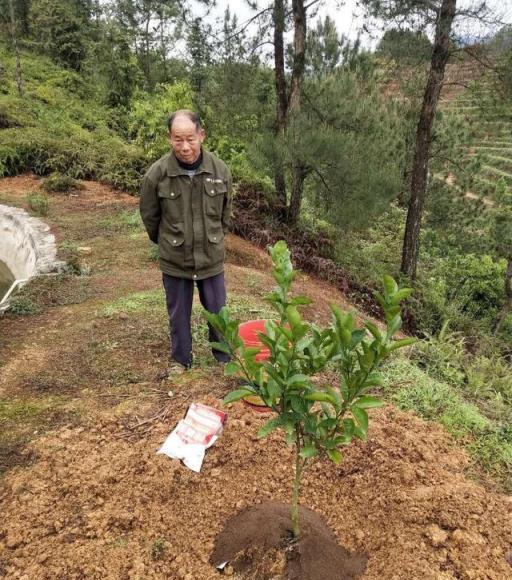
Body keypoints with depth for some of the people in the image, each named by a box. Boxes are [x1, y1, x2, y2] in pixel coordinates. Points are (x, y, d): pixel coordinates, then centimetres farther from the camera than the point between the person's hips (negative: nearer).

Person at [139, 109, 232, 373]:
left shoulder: (219, 169, -10)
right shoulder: (157, 173, -15)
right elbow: (149, 216, 1)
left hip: (212, 258, 1)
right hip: (174, 260, -1)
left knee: (217, 311, 14)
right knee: (179, 314, 14)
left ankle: (224, 357, 35)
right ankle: (180, 359, 36)